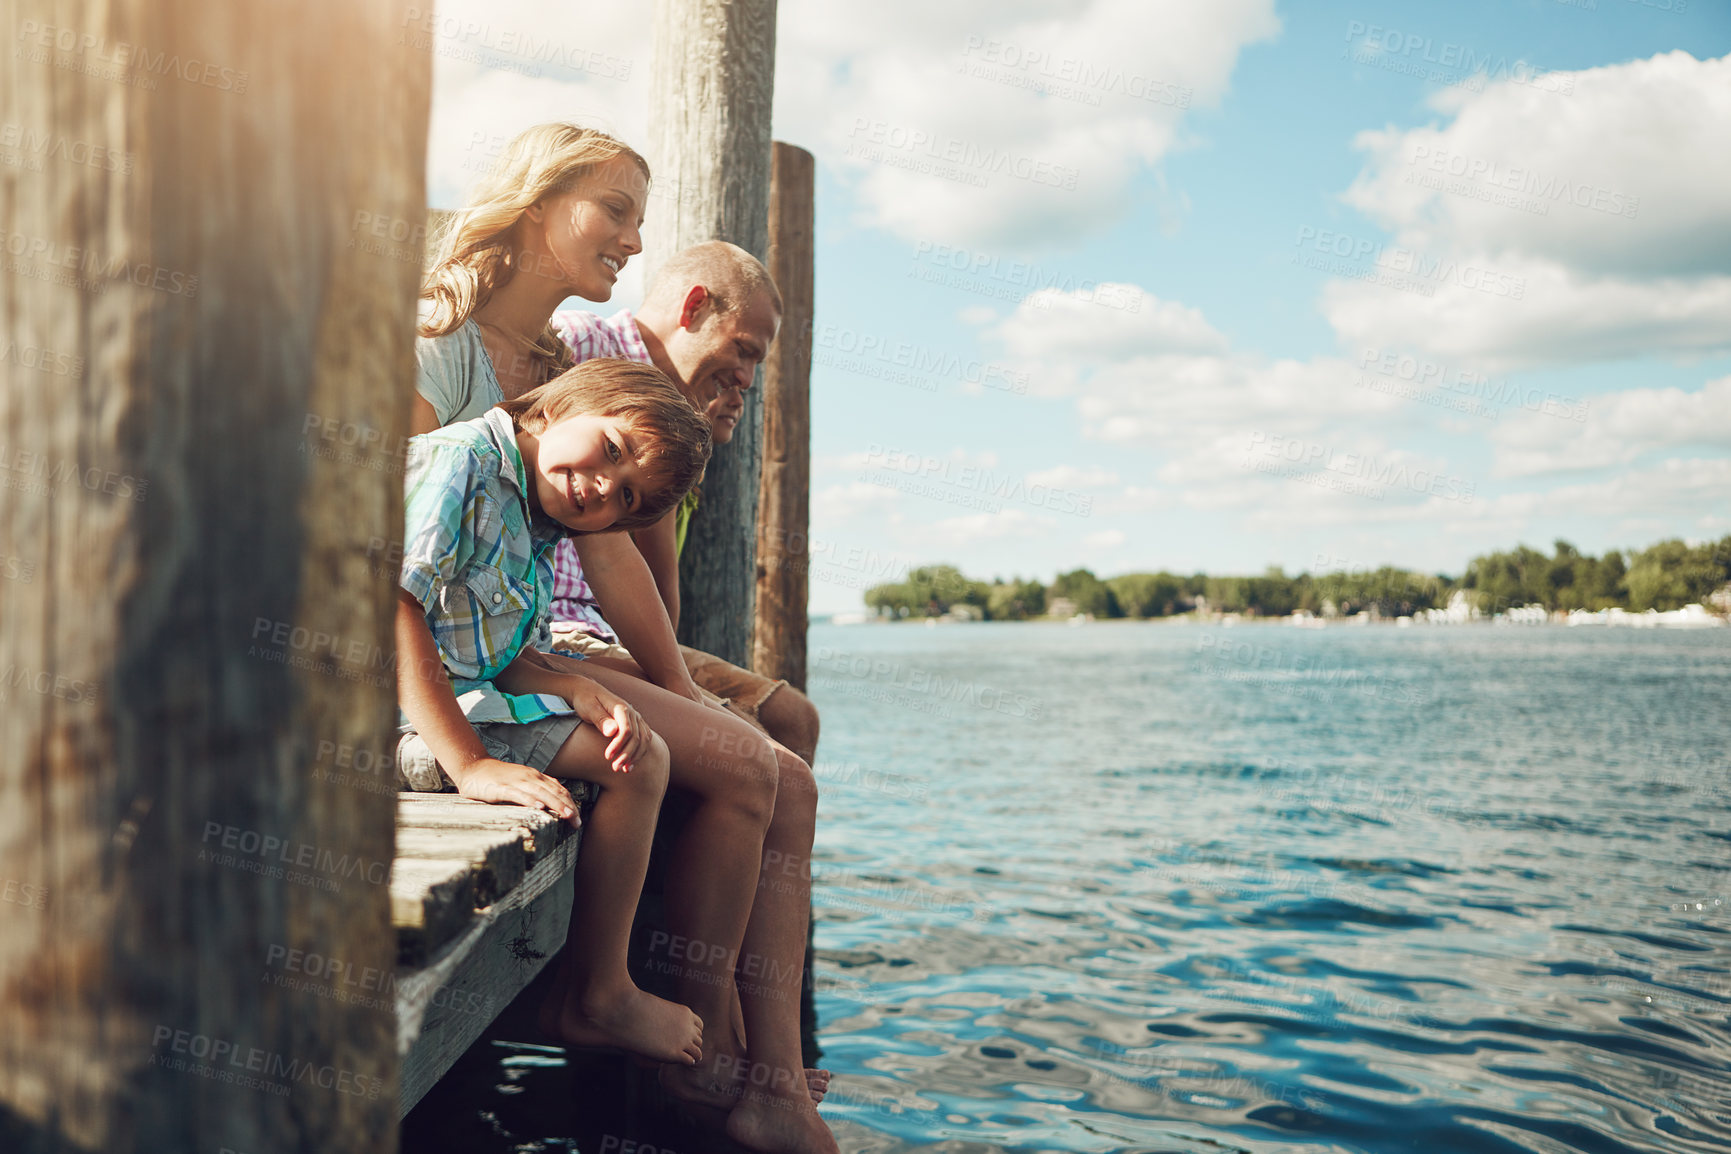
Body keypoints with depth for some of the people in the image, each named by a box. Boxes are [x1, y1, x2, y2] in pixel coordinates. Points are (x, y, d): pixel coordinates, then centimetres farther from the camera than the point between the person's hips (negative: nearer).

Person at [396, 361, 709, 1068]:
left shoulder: (528, 532, 13)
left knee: (641, 754, 12)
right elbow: (392, 603, -27)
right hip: (406, 716, -10)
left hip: (466, 697, 10)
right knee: (638, 765, -13)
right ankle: (599, 1001, -1)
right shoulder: (461, 460, -16)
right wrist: (469, 765, -31)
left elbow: (499, 654, 7)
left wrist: (578, 689, -14)